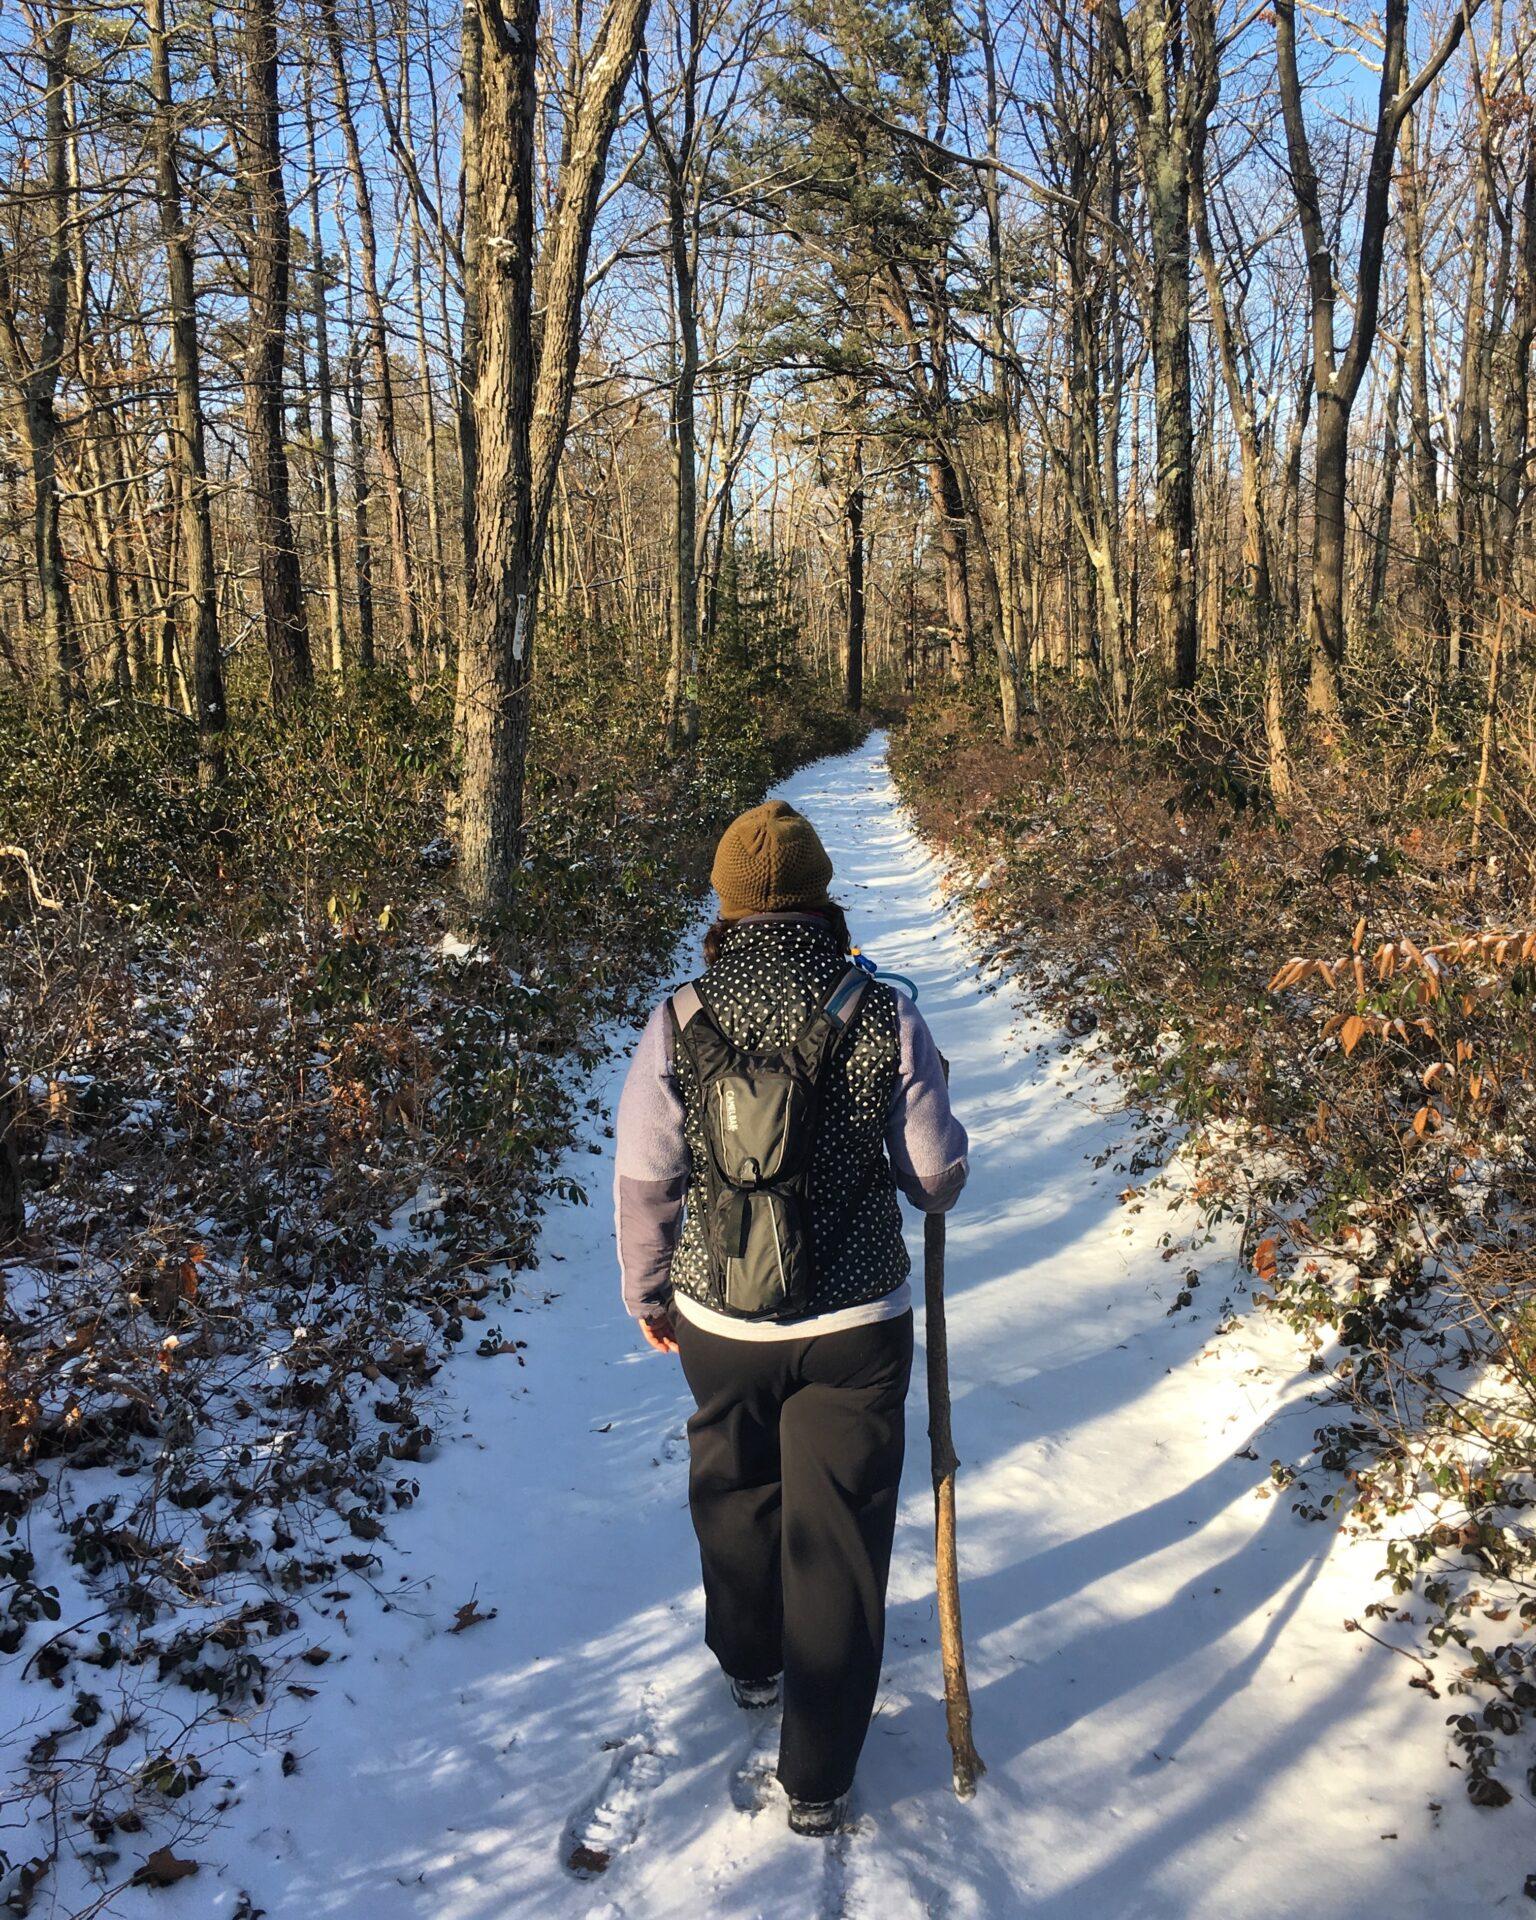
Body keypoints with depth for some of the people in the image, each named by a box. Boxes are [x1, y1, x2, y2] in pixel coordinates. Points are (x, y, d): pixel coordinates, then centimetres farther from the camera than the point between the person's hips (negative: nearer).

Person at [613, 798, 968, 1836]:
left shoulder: (678, 1020, -11)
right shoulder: (887, 1016, -13)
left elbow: (643, 1178, -4)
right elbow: (937, 1179, -5)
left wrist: (646, 1291, 13)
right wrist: (936, 1123, 17)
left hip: (718, 1322, 2)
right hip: (855, 1323, -1)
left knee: (735, 1492, 27)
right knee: (837, 1536, 12)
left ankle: (751, 1664, 52)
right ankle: (818, 1778, 24)